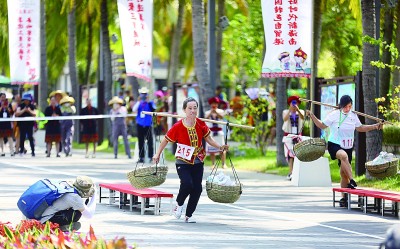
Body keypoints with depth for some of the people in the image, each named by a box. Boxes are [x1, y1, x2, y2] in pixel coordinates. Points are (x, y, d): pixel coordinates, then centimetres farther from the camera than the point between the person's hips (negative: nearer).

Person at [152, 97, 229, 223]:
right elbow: (166, 140, -2)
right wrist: (158, 154, 2)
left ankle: (189, 215, 17)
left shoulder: (201, 124, -5)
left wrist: (220, 147, -6)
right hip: (183, 162, -4)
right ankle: (179, 203, 10)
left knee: (197, 188, -1)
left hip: (198, 162, 4)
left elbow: (208, 139, 8)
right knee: (187, 184, -23)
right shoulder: (178, 127, -15)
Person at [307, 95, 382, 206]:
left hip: (347, 147, 5)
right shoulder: (334, 115, -6)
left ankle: (344, 197, 14)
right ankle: (351, 181, -42)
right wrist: (312, 116, -9)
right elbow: (322, 125, 2)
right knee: (344, 155, -38)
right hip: (334, 144, -5)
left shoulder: (353, 116, 6)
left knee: (344, 174, 5)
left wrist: (375, 126, 14)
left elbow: (360, 128, 21)